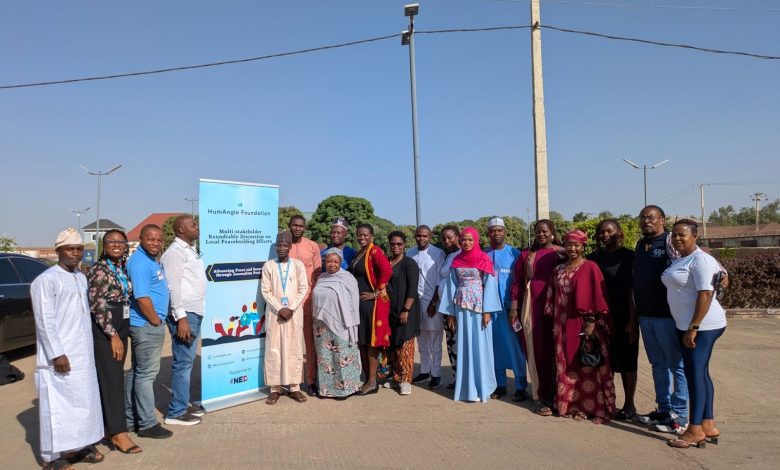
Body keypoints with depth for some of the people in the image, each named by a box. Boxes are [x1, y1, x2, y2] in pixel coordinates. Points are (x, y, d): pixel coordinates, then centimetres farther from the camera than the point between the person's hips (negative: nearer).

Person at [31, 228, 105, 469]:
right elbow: (45, 321, -16)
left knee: (84, 400, 14)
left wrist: (88, 347, 15)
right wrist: (57, 354, -18)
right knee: (58, 405, -1)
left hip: (83, 353, 8)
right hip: (60, 355, -8)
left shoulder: (81, 278, 12)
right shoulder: (46, 280, -12)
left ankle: (80, 447, 26)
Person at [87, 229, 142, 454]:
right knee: (111, 378, -6)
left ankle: (107, 423, 23)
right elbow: (98, 306, -15)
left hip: (121, 326, 7)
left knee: (114, 375, 12)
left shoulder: (122, 268, 9)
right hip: (103, 329, -7)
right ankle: (118, 433, -2)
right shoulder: (98, 270, -12)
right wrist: (113, 335, -17)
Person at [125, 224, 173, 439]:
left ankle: (130, 418, 28)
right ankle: (147, 424, 8)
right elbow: (142, 297, -23)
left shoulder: (151, 260, 14)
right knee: (146, 373, -2)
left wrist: (158, 321, 16)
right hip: (147, 326, -10)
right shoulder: (140, 262, -17)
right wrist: (156, 322, -14)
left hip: (145, 325, 10)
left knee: (136, 371, 16)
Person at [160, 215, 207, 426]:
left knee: (188, 360, 16)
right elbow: (174, 287, -18)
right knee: (183, 362, -4)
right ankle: (176, 412, 6)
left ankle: (183, 403, 27)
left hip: (195, 313, 9)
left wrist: (192, 315, 17)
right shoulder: (175, 252, -12)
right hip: (184, 314, -9)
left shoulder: (190, 250, 17)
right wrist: (181, 318, -22)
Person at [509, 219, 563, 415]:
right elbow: (517, 282, 10)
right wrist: (514, 307, 4)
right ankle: (544, 398, 9)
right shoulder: (526, 255, 11)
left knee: (555, 351, 2)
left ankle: (558, 395, 15)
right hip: (532, 308, 2)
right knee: (537, 351, 2)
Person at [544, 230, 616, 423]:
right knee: (567, 366, 10)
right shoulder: (558, 270, 10)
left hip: (584, 324, -5)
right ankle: (570, 404, 21)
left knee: (588, 367, 2)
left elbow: (597, 296, -10)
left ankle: (593, 407, 12)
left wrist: (591, 322, -14)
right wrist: (554, 324, 10)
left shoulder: (590, 267, -6)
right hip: (564, 325, 5)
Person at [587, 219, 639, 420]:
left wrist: (632, 320, -11)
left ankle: (629, 404, 18)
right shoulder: (594, 258, 6)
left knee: (627, 360, 7)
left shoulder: (628, 256, -4)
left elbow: (633, 289, -7)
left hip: (624, 317, -3)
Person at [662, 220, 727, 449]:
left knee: (695, 373, -7)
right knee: (699, 373, 13)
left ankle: (695, 430, -1)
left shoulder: (700, 260, -14)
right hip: (686, 325, 10)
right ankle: (708, 426, 22)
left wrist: (693, 328, -23)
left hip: (702, 326, -10)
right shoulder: (679, 260, 15)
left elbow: (705, 295, -21)